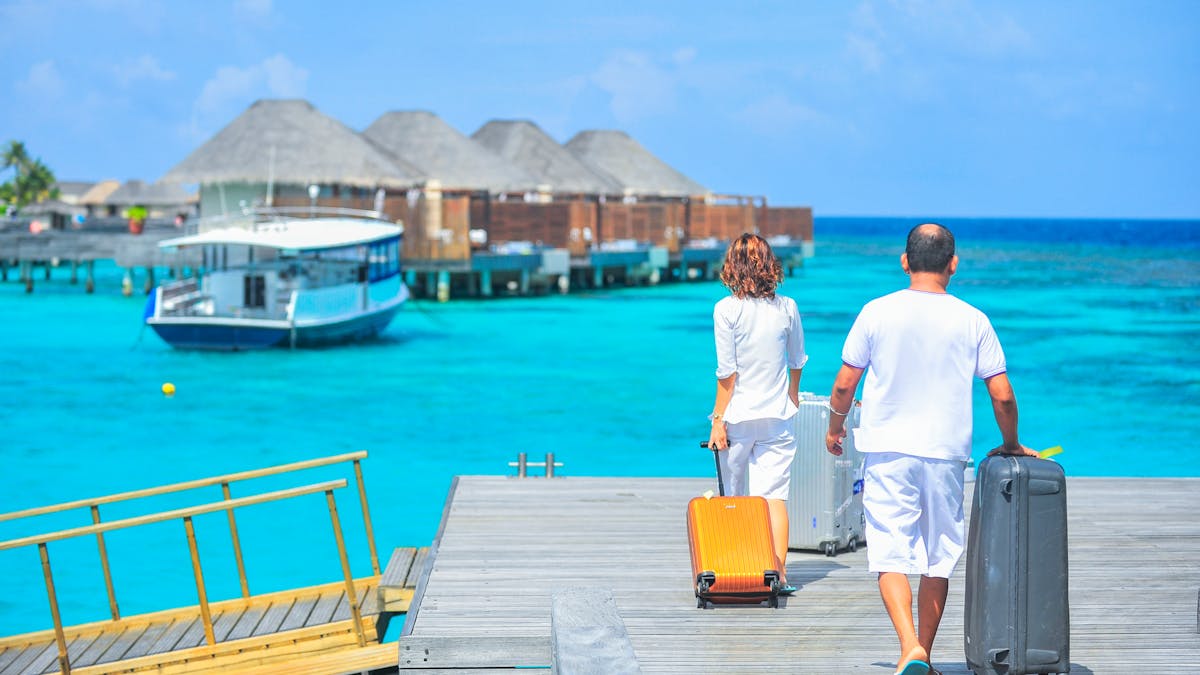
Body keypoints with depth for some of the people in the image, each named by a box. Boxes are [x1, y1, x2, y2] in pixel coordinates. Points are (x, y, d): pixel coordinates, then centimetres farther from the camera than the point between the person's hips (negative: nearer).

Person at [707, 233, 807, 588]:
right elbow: (797, 360, 14)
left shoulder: (727, 309, -10)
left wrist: (718, 418, -7)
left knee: (734, 496, 11)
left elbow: (727, 371, -12)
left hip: (738, 416, -2)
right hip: (778, 415, 2)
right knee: (774, 495, 1)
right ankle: (779, 574, -8)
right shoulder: (787, 307, 1)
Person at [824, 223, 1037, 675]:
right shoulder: (972, 320, -1)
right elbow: (1002, 396, -1)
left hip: (887, 450, -1)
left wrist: (835, 427, 19)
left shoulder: (877, 312, -3)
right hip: (946, 452, 1)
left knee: (891, 555, -1)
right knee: (938, 558, 12)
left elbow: (844, 385, 1)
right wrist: (1010, 445, 16)